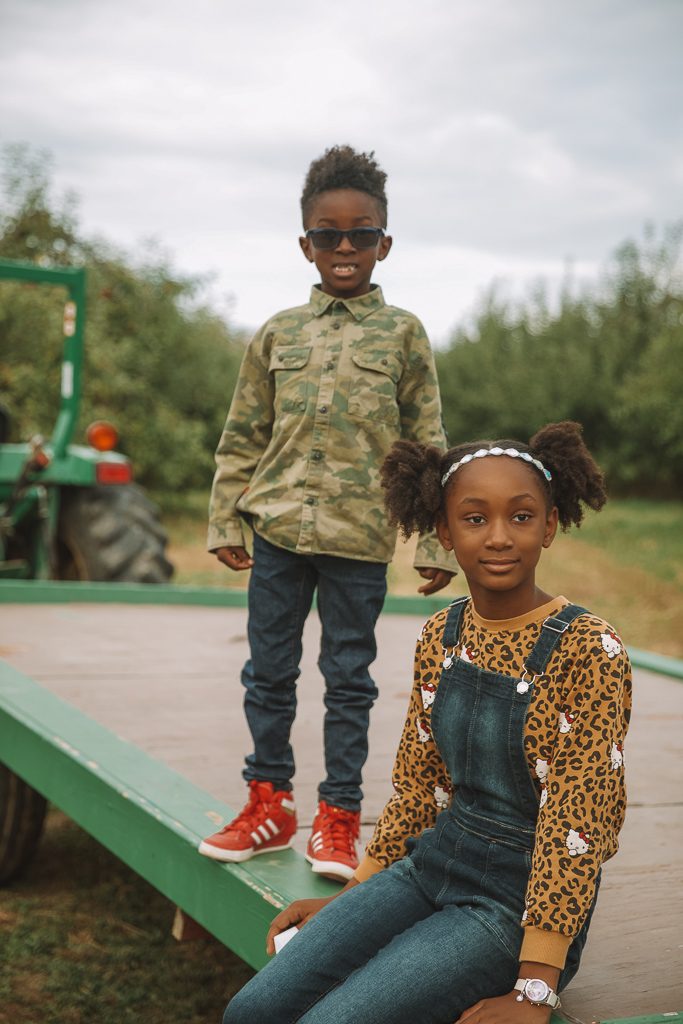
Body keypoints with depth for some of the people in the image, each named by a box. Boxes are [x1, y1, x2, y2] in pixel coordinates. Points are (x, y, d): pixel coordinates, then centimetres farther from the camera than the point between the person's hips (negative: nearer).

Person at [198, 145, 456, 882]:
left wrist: (437, 543, -1)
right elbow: (242, 435, 12)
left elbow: (428, 444, 2)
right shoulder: (278, 333, 8)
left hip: (360, 539, -2)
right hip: (278, 527, 3)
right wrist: (225, 522, 7)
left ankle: (338, 817, 17)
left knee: (348, 677, 6)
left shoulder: (402, 333, 2)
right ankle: (268, 803, 24)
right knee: (268, 671, 9)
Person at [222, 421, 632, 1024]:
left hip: (518, 903, -5)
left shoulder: (587, 650, -15)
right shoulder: (442, 636, 5)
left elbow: (577, 822, -17)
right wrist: (354, 896, 12)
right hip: (430, 865, 6)